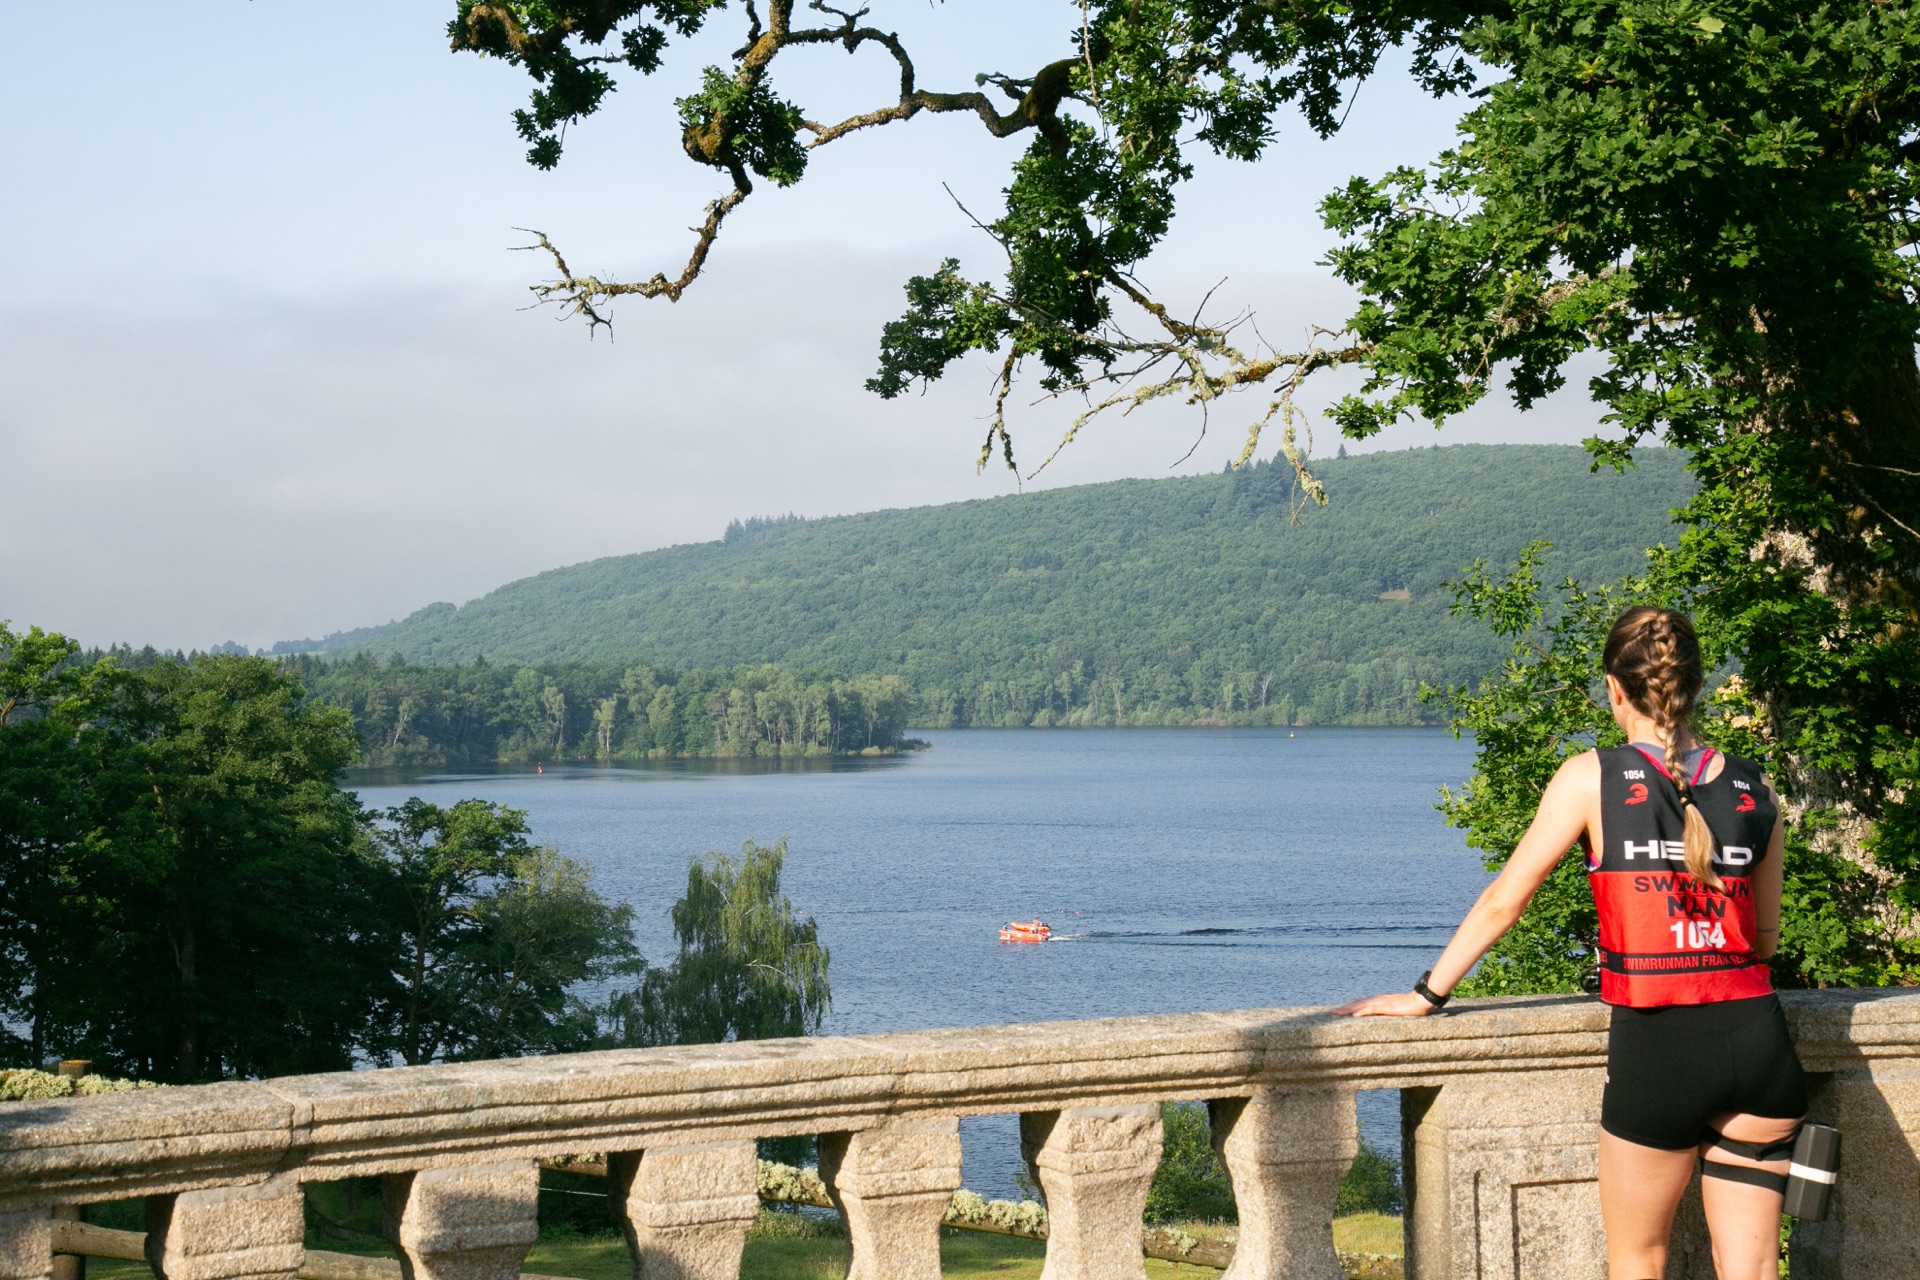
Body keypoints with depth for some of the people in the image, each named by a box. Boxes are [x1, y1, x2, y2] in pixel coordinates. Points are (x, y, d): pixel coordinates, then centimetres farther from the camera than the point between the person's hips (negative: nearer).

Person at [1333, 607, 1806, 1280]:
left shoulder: (1593, 778, -3)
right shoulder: (1754, 791, 7)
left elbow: (1504, 901, 1)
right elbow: (1764, 939, 16)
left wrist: (1424, 996, 11)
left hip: (1657, 1050, -3)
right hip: (1760, 1045, 3)